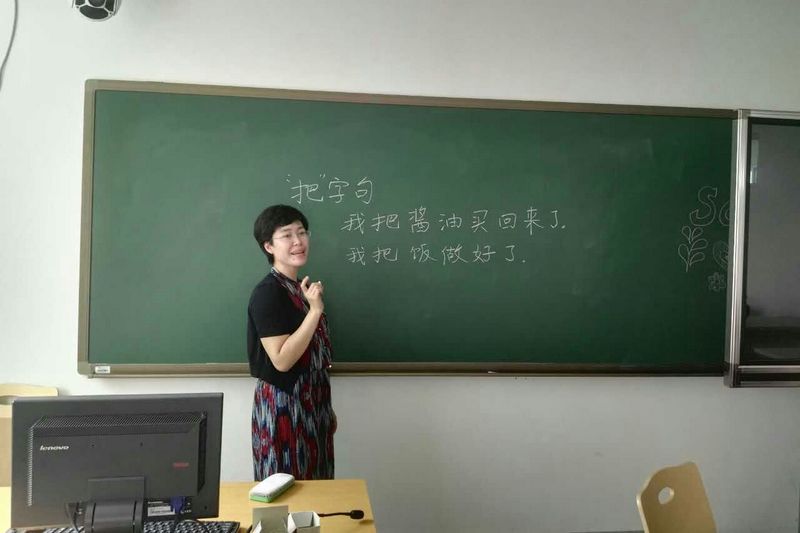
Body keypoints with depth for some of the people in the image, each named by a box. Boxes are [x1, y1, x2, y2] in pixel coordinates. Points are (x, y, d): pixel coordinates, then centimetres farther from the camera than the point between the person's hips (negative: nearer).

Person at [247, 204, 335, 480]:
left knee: (314, 485, 15)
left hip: (311, 403, 8)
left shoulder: (301, 289, 9)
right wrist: (315, 310, -26)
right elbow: (282, 359, -23)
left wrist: (326, 407, 18)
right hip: (283, 406, -8)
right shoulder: (267, 293, -17)